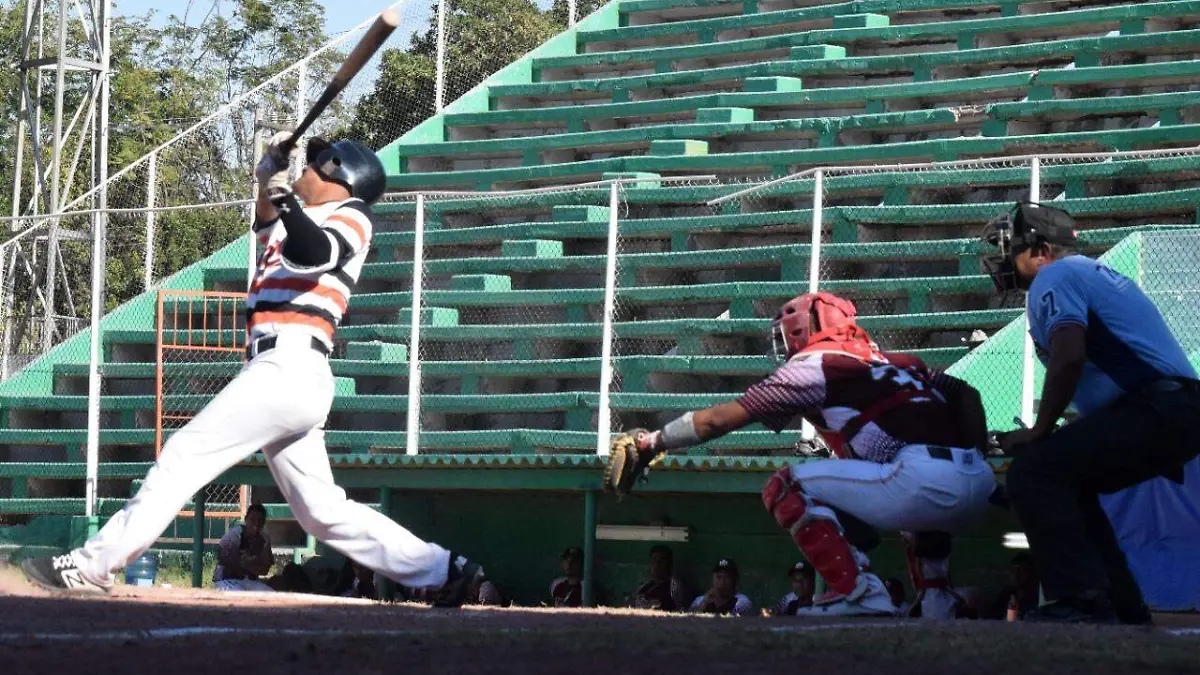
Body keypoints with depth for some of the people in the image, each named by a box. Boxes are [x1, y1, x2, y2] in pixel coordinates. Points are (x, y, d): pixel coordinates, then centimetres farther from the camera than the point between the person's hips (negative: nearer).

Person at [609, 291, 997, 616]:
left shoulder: (816, 366, 9)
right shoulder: (899, 364, 28)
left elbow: (720, 419, 11)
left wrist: (652, 443, 20)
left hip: (927, 481, -8)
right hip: (980, 483, 8)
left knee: (787, 488, 3)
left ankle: (857, 594, -9)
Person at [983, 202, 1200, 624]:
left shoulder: (1054, 276, -2)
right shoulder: (1093, 272, 29)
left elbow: (1068, 357, -18)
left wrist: (1039, 431, -9)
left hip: (1156, 410, -10)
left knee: (1032, 473, -16)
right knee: (1067, 485, 23)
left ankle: (1082, 602, -24)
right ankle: (1124, 611, 20)